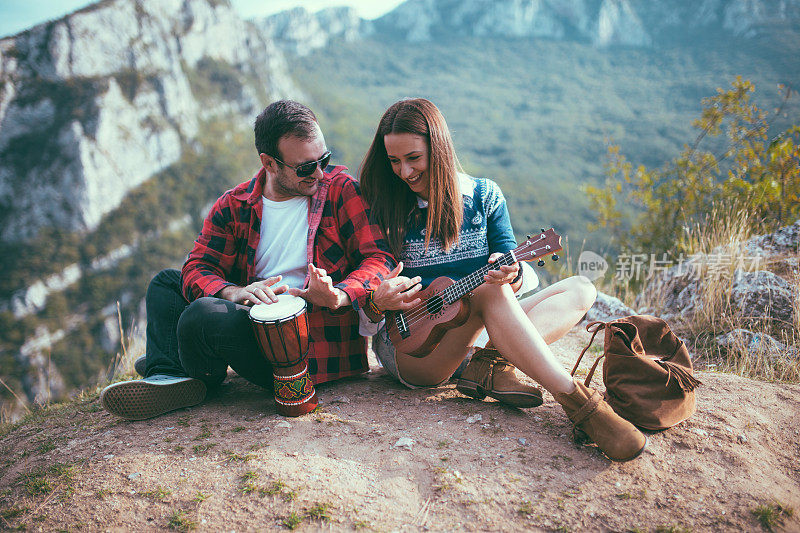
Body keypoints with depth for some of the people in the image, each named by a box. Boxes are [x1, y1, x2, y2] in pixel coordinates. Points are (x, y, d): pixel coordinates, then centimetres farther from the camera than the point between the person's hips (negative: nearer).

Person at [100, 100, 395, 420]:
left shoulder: (340, 190, -2)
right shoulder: (234, 206, 7)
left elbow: (379, 258, -8)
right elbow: (197, 269, 0)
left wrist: (338, 296, -28)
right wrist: (236, 292, -23)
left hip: (316, 341, -6)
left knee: (203, 315, -27)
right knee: (165, 281, 11)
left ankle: (202, 380, 5)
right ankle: (169, 377, -10)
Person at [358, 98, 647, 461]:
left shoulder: (483, 196, 5)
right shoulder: (382, 209, -1)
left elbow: (513, 270, 4)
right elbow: (371, 298, -1)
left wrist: (511, 273, -21)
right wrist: (378, 302, -26)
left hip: (476, 332, 5)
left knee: (580, 289, -9)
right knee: (490, 292, -32)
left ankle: (495, 362, -34)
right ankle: (578, 403, -38)